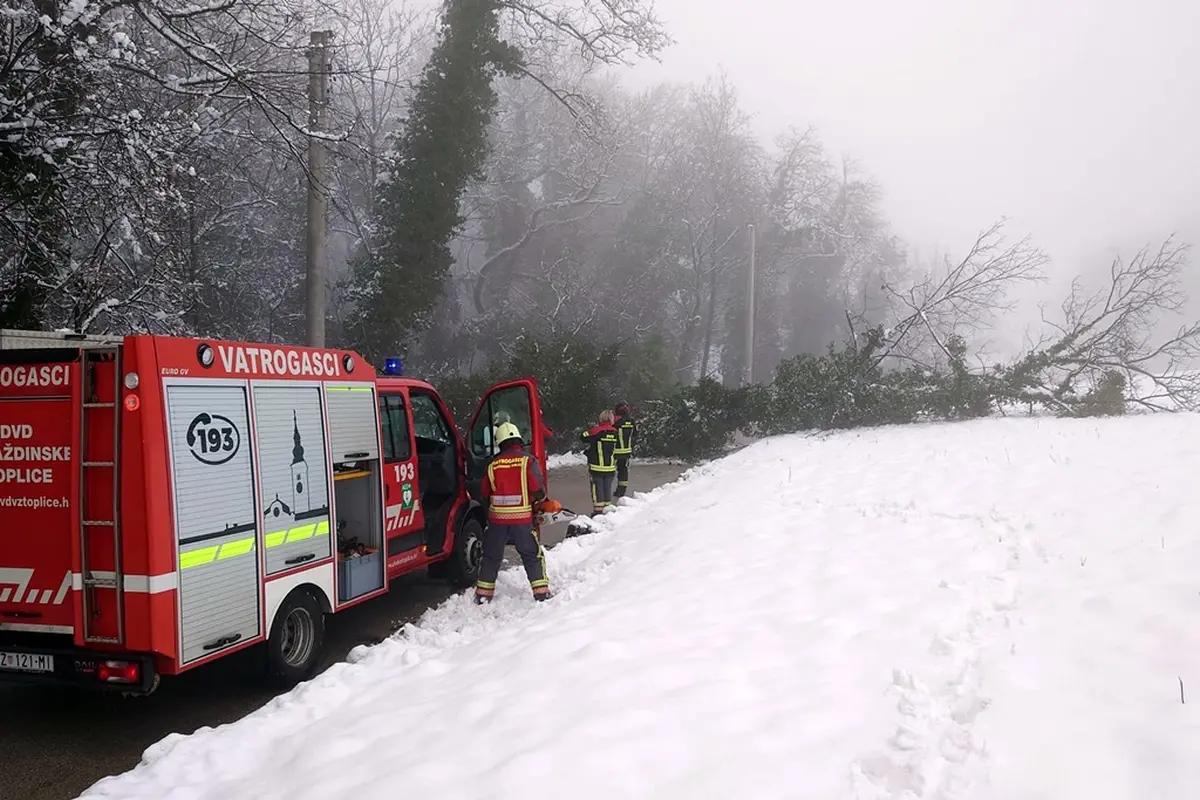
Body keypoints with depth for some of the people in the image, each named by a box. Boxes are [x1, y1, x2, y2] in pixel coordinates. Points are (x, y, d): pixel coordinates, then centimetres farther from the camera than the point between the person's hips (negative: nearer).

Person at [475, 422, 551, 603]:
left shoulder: (493, 465, 2)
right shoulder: (528, 461, -6)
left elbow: (484, 493, 8)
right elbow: (539, 489, -12)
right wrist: (539, 499, 11)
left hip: (497, 518, 2)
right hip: (522, 518, -2)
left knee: (491, 556, 15)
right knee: (532, 555, 11)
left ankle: (483, 594, 19)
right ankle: (541, 592, 9)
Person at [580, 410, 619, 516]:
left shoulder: (596, 430, -13)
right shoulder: (615, 432, 3)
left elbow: (583, 437, -1)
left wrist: (592, 428, 10)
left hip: (597, 467, -4)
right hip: (610, 467, 4)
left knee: (597, 488, 1)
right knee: (608, 488, 13)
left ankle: (598, 510, 1)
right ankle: (607, 508, 18)